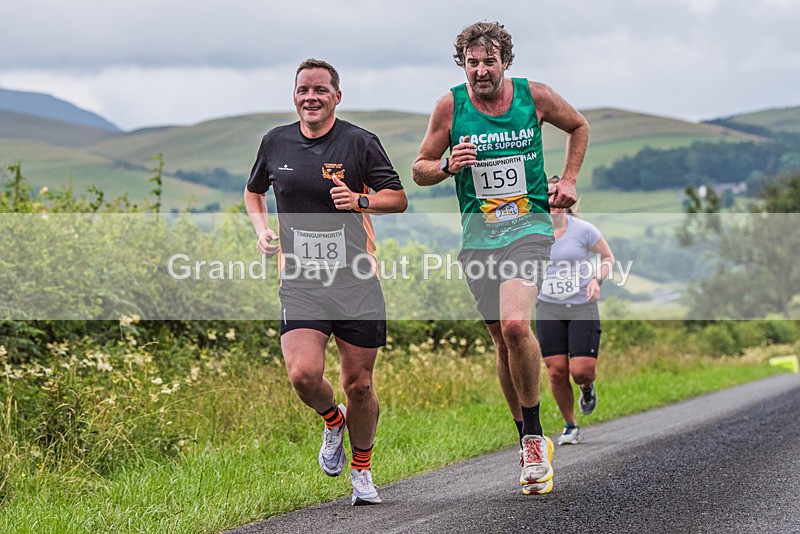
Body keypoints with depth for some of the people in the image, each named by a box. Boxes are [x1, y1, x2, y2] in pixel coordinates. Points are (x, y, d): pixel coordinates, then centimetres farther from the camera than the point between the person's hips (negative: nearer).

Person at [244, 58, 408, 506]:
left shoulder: (359, 142, -3)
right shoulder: (275, 142, 7)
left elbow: (399, 198, 0)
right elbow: (254, 191, 25)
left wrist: (361, 200, -18)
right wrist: (262, 229, 7)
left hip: (357, 281, -1)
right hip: (300, 281, 2)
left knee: (358, 383, 3)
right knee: (303, 374, -18)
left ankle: (362, 469, 27)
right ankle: (333, 420, 17)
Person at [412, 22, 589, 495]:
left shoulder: (534, 96, -3)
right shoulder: (450, 106, -2)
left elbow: (579, 126, 17)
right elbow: (420, 171, 4)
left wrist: (569, 180, 7)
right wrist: (448, 166, -17)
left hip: (529, 227, -2)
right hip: (479, 236, 3)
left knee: (515, 324, -25)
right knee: (504, 342, 7)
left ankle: (534, 434, -10)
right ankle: (532, 445, 21)